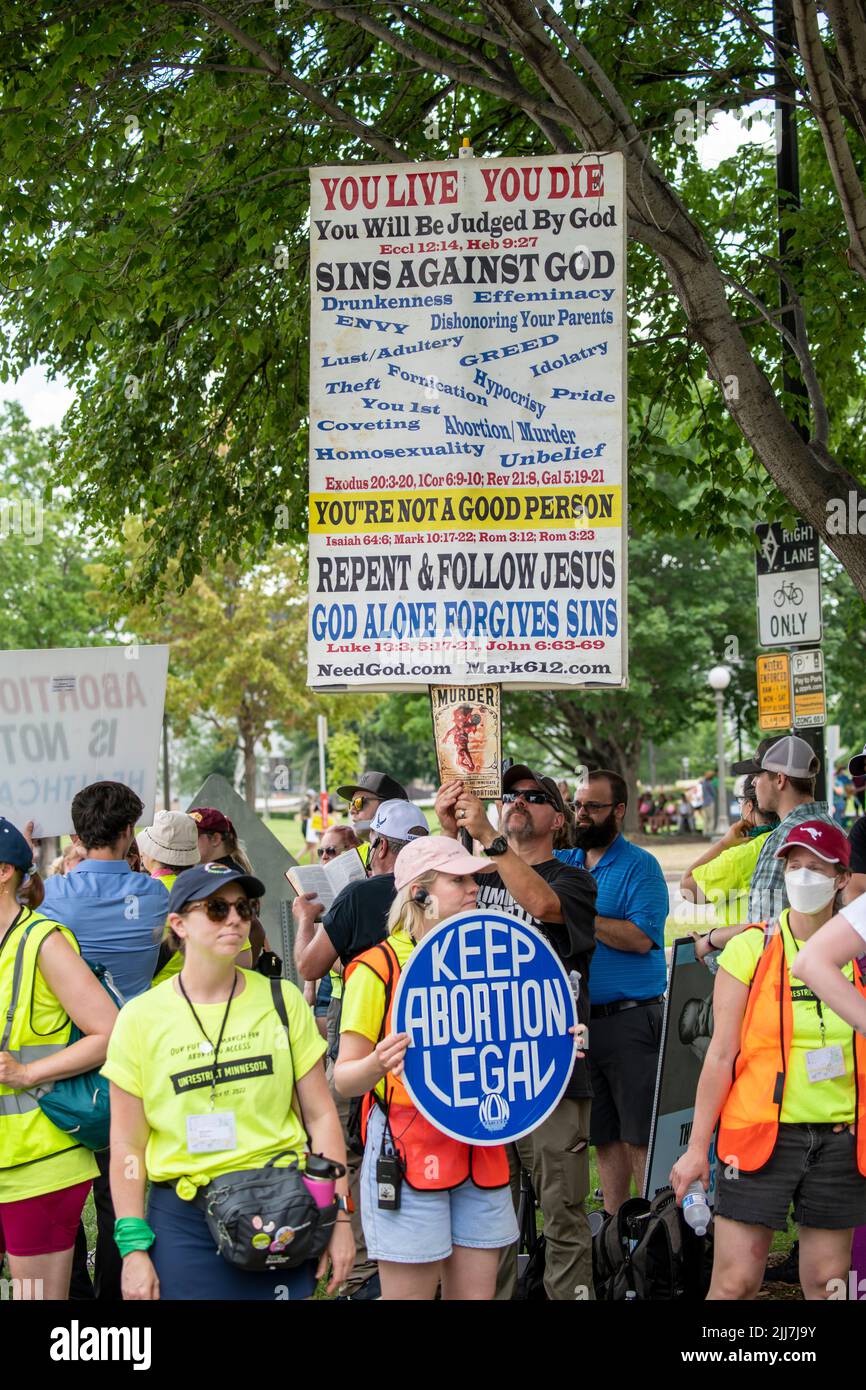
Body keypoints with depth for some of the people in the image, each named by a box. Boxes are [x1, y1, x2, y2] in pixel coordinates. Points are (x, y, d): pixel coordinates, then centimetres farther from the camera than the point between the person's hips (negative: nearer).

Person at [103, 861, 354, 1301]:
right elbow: (127, 1146, 1)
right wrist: (134, 1247, -4)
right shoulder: (141, 1018, -2)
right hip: (182, 1222, -1)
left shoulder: (281, 1000, 1)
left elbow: (321, 1116, 4)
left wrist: (339, 1216, 0)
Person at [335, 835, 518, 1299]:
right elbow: (344, 1078, -7)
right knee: (410, 1290, -1)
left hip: (480, 1152, 6)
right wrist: (377, 1064, -29)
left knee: (476, 1290, 7)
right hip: (409, 1151, -6)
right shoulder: (377, 968, -7)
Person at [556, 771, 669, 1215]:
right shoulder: (562, 863, 13)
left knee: (640, 1136, -5)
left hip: (631, 1021, -6)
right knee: (604, 1135, 12)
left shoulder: (640, 866, -5)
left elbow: (640, 937, -18)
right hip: (578, 1021, 6)